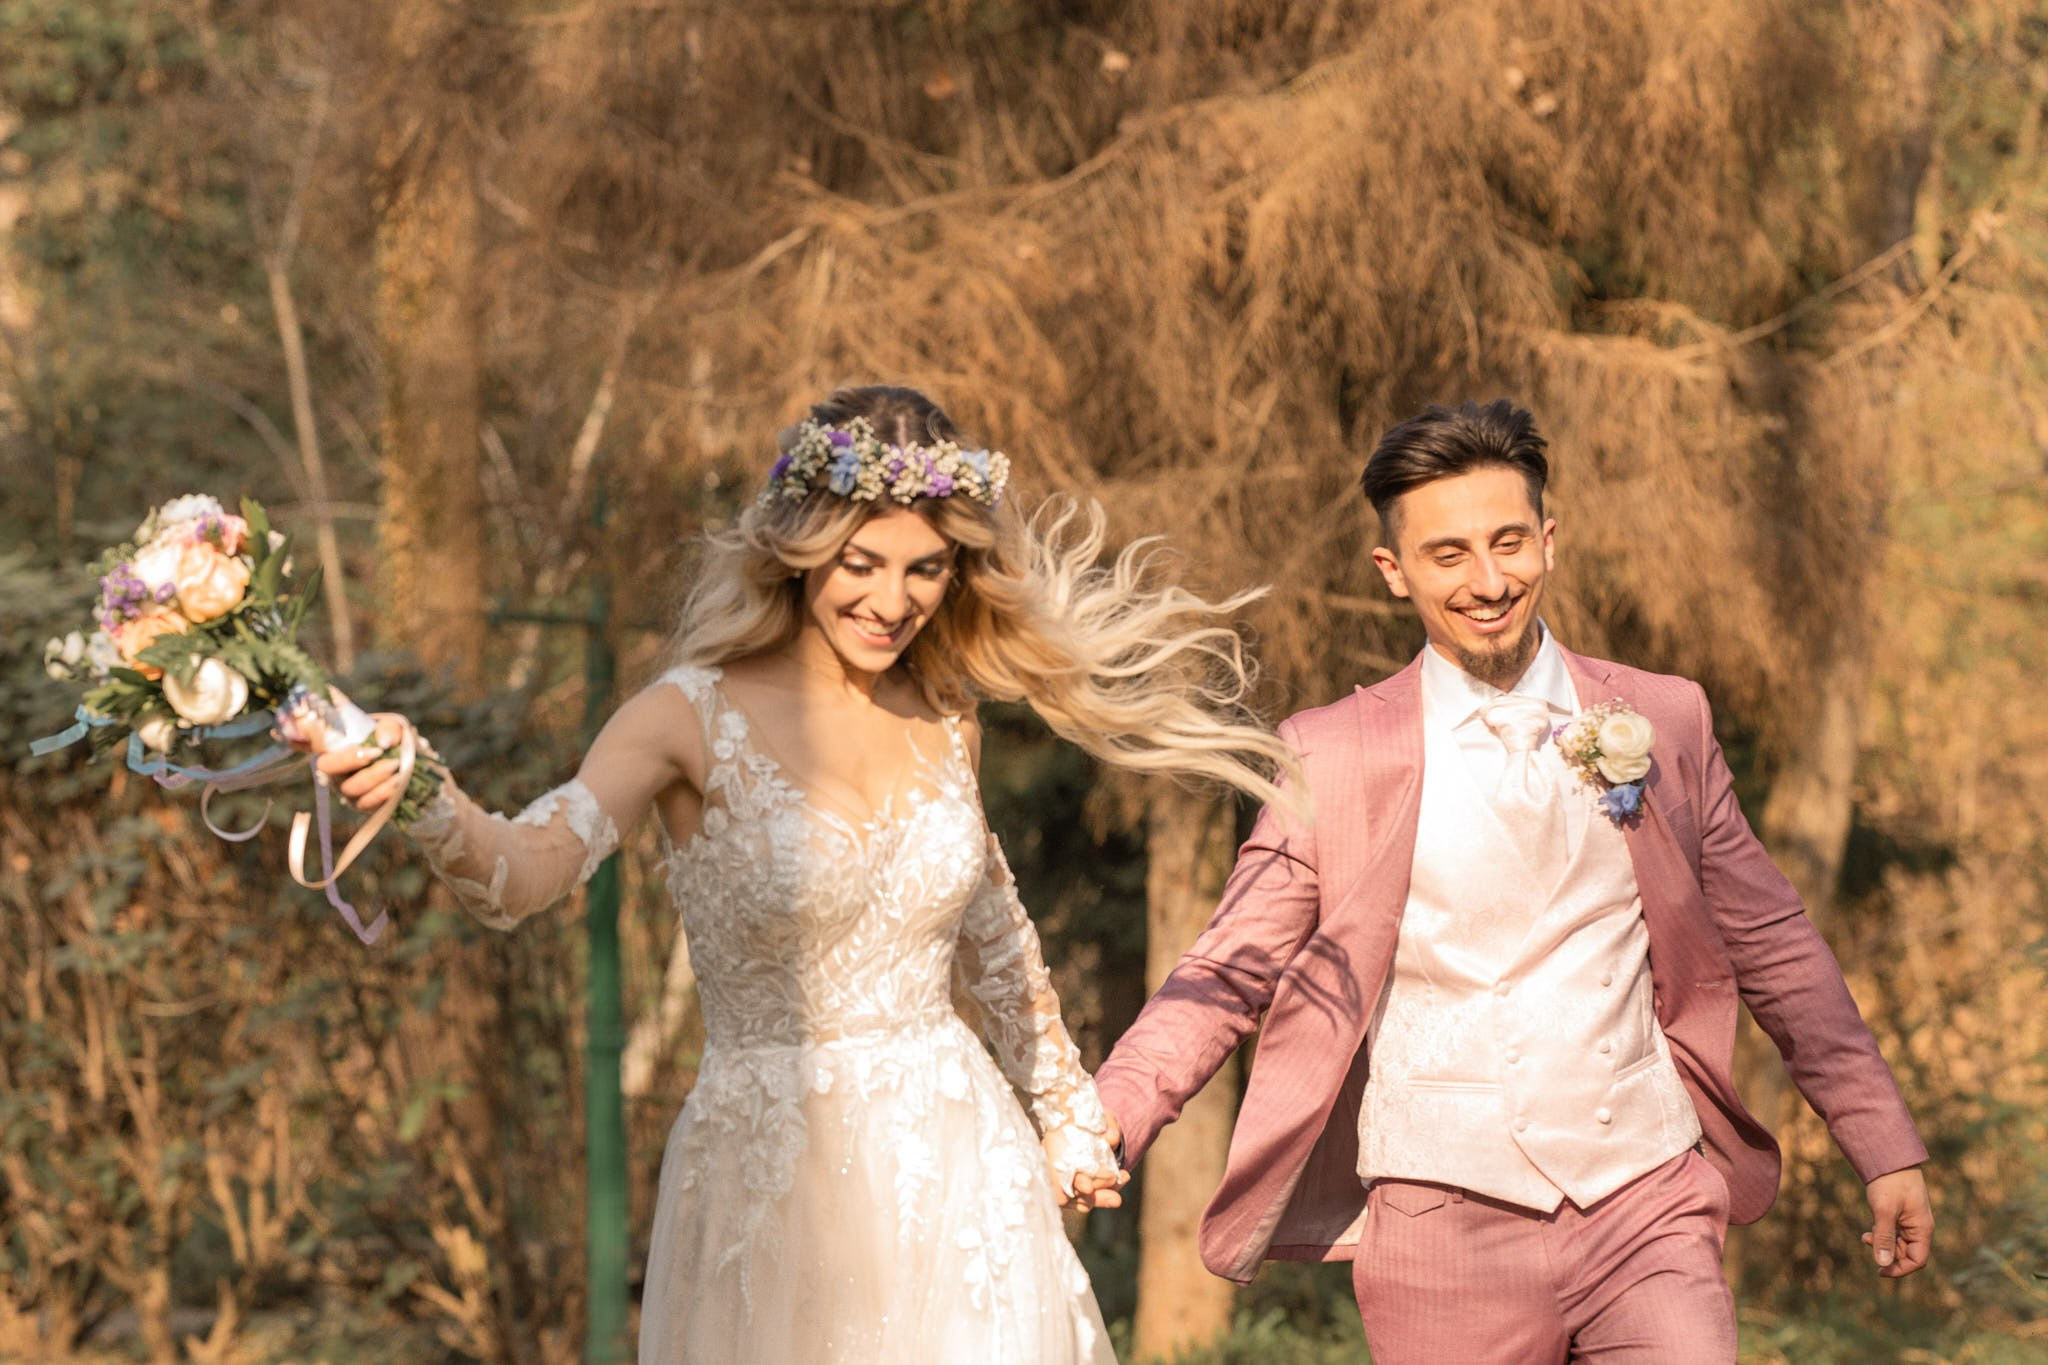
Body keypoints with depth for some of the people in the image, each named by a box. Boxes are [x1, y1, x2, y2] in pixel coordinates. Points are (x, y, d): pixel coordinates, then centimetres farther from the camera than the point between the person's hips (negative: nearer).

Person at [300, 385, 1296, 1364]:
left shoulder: (941, 718, 4)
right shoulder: (695, 718, -11)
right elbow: (518, 876, -27)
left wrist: (1068, 1114, 28)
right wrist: (419, 796, -47)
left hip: (963, 1173, 5)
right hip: (775, 1187, -4)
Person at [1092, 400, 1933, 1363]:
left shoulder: (1664, 724, 7)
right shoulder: (1331, 757, 1)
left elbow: (1773, 948, 13)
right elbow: (1230, 974, 2)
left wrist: (1886, 1147, 13)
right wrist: (1109, 1117, -13)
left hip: (1647, 1208, 1)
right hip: (1446, 1225, -1)